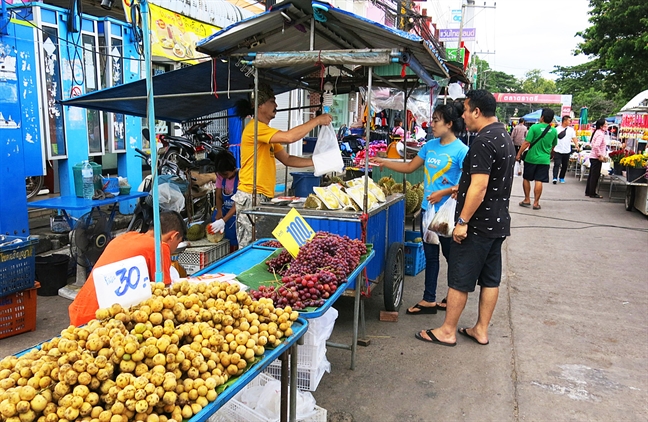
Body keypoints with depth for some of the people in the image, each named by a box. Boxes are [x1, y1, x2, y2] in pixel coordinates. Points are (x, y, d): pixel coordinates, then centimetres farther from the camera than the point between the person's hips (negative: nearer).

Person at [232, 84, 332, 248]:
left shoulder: (265, 131, 19)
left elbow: (287, 159, 18)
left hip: (264, 197, 10)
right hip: (251, 197, -10)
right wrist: (317, 121, -13)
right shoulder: (254, 128, -13)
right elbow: (289, 137, -24)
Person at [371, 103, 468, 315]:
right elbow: (409, 167, 15)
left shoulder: (460, 150, -13)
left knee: (451, 255, 9)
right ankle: (429, 300, 24)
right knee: (430, 255, 13)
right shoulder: (430, 145, 7)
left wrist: (443, 193, -22)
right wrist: (384, 162, 8)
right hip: (428, 208, 7)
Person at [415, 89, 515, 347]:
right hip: (498, 223, 10)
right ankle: (481, 330, 25)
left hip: (478, 225, -10)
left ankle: (447, 331, 14)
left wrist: (463, 222, -20)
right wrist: (457, 189, 25)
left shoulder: (483, 141, -19)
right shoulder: (504, 137, 12)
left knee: (459, 279, 2)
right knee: (490, 279, 14)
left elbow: (479, 187, -25)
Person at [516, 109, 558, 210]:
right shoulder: (554, 131, 3)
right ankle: (536, 202, 6)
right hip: (544, 160, 3)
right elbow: (553, 146, 16)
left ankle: (527, 200, 17)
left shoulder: (534, 127, -10)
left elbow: (526, 143, -13)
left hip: (531, 158, -2)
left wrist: (519, 154, -6)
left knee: (526, 179, 13)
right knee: (539, 181, 3)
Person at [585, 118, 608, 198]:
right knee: (595, 175, -3)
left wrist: (601, 155, 18)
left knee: (592, 175, 14)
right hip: (596, 158, -10)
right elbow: (596, 146, -27)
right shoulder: (600, 134, -17)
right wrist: (600, 155, -19)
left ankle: (588, 192, 21)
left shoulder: (597, 132, 13)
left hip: (593, 157, 10)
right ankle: (592, 193, 3)